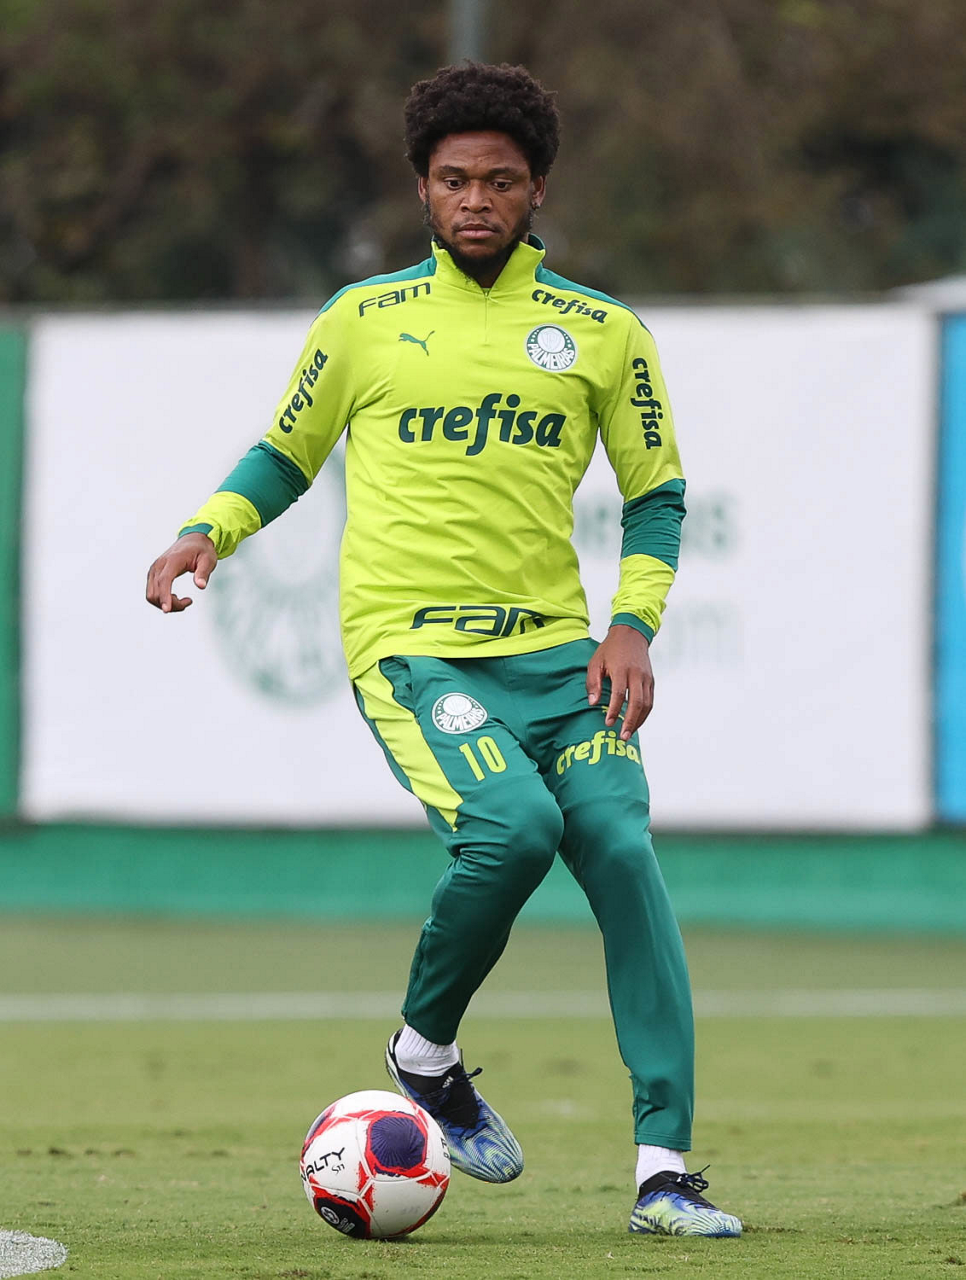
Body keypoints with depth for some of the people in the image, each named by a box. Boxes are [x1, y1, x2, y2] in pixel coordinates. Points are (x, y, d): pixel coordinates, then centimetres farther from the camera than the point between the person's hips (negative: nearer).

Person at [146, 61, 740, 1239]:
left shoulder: (602, 334, 8)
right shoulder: (364, 321, 6)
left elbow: (656, 493, 15)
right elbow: (285, 454, 17)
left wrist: (633, 626, -1)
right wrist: (208, 531, -2)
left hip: (556, 651, 2)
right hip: (410, 647, -2)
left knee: (623, 853, -15)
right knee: (512, 826, -28)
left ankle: (663, 1170, -12)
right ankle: (424, 1053, 0)